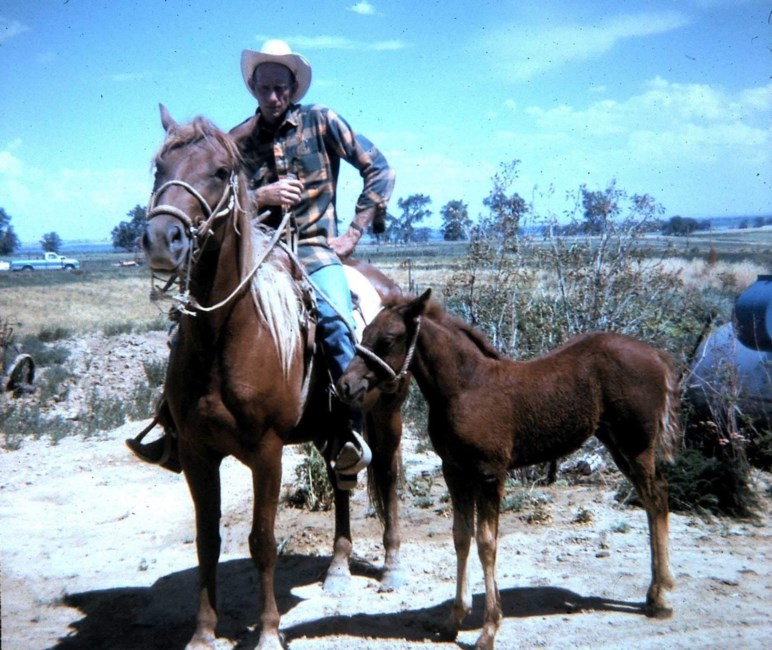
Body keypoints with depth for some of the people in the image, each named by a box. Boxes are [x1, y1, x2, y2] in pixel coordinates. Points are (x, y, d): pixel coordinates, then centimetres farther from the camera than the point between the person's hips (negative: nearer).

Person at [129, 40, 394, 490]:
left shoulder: (321, 122, 4)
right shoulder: (237, 141, 10)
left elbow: (379, 170, 4)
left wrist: (354, 232, -2)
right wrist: (260, 196, -13)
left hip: (315, 250, -3)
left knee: (334, 320, -32)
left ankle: (351, 435, -24)